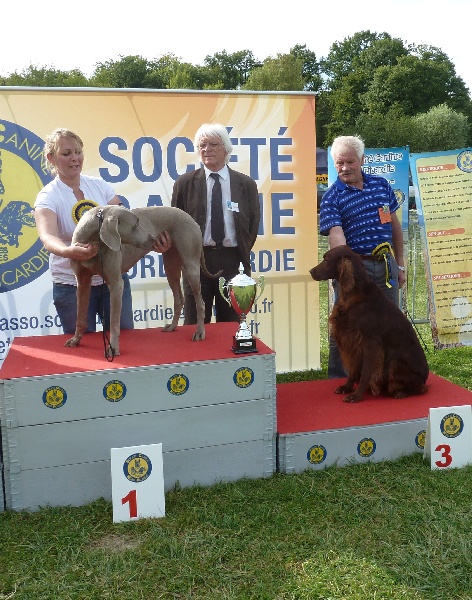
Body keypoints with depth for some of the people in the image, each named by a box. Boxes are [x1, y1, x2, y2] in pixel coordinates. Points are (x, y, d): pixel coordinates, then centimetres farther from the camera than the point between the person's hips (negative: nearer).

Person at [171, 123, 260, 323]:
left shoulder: (246, 184, 6)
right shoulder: (184, 183, 4)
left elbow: (253, 224, 10)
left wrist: (242, 254, 5)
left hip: (233, 261, 1)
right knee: (194, 326, 4)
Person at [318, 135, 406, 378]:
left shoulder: (381, 184, 6)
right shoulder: (332, 197, -8)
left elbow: (395, 226, 13)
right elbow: (336, 235, -22)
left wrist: (399, 264, 12)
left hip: (386, 266, 5)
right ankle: (339, 381, 17)